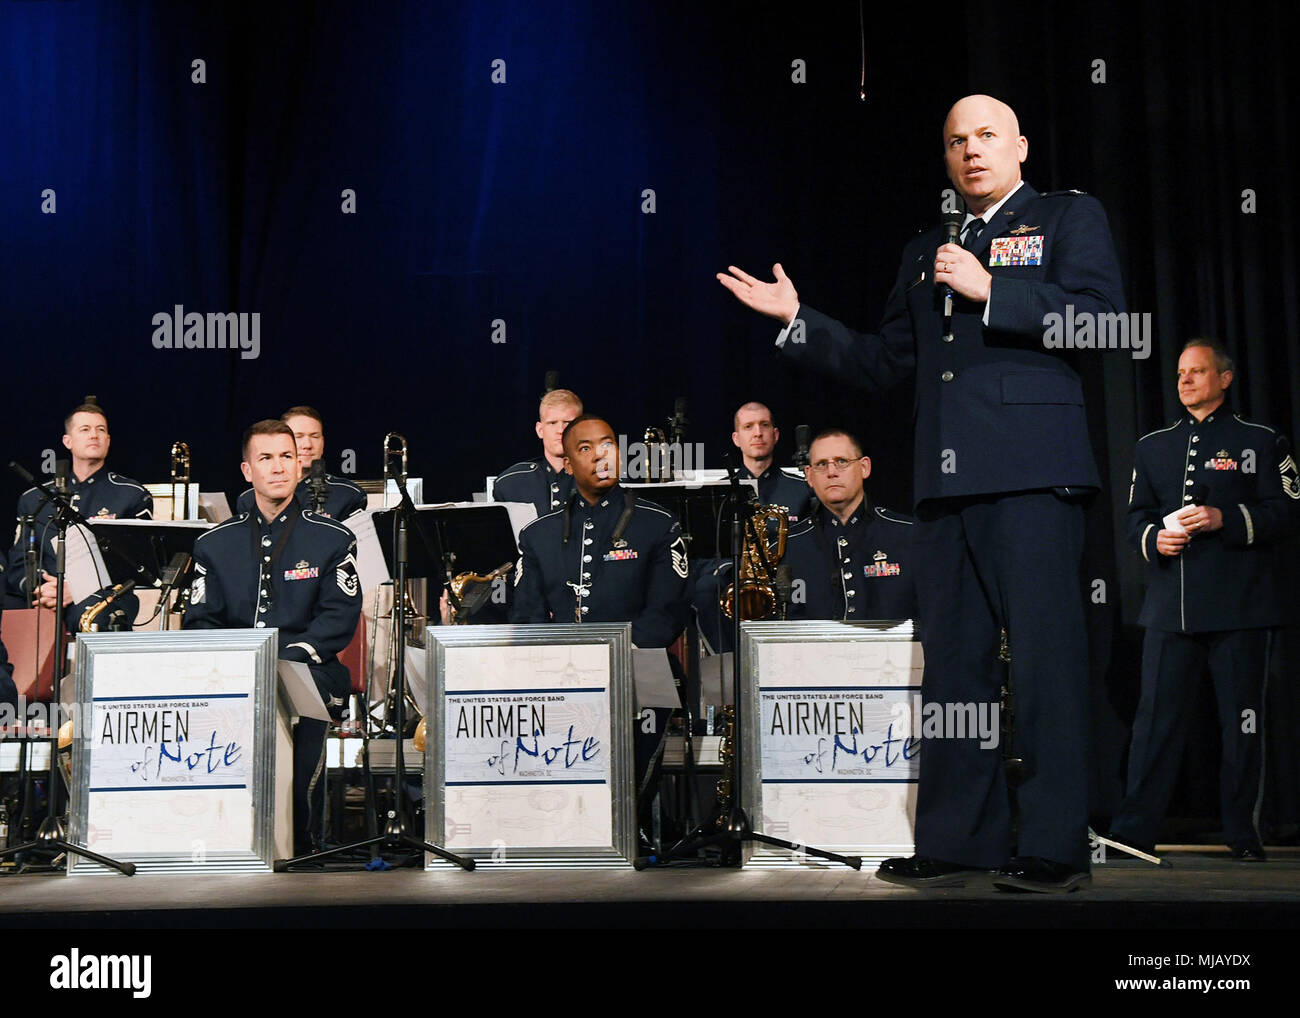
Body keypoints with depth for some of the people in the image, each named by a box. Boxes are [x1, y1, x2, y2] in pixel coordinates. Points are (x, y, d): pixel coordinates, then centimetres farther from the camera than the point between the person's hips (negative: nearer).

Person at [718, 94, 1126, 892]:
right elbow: (883, 363, 25)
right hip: (947, 482, 6)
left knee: (1046, 655, -8)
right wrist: (796, 317, 17)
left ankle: (1056, 847, -3)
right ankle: (960, 838, 11)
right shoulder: (925, 253, 26)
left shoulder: (1069, 218, 10)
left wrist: (989, 290, -9)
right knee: (953, 662, 5)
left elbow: (1102, 318, -6)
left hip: (1032, 470, -6)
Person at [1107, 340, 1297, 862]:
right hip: (1170, 603, 3)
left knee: (1242, 720, 2)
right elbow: (1137, 516, 19)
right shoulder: (1152, 446, 19)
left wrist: (1225, 519, -14)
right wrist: (1154, 538, -3)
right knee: (1156, 718, -1)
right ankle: (1133, 832, 1)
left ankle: (1243, 835, 12)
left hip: (1239, 603, -2)